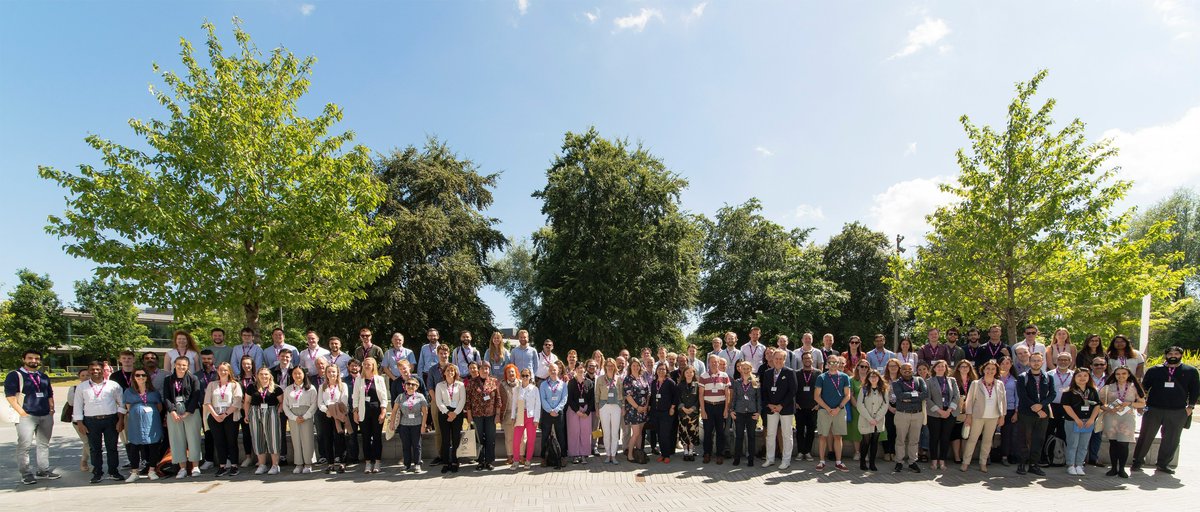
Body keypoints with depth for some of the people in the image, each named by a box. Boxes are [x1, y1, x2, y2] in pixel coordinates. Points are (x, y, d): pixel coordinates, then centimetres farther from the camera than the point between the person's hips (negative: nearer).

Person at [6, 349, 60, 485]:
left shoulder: (44, 377, 18)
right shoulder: (14, 375, -1)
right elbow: (10, 395, -9)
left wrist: (51, 409, 10)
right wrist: (22, 412, -15)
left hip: (46, 416, 6)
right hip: (27, 416, -5)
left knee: (44, 444, 9)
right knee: (24, 446, -4)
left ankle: (43, 470, 16)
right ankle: (26, 474, 3)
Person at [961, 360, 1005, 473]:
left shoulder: (1000, 384, 4)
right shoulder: (976, 384, -2)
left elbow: (1003, 400, 8)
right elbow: (970, 400, -1)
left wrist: (1002, 416, 5)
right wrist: (968, 415, -6)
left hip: (993, 417, 3)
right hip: (978, 416, -2)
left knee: (987, 440, 8)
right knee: (972, 439, -2)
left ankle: (983, 463, 17)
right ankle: (965, 462, 3)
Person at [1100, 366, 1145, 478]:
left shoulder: (1134, 388, 8)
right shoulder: (1108, 388, 8)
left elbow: (1143, 403, 7)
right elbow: (1101, 403, 7)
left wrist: (1129, 403, -9)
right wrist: (1108, 408, -12)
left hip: (1128, 418, 0)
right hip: (1111, 417, 1)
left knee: (1124, 444, -6)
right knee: (1113, 443, 2)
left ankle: (1121, 469, 5)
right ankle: (1113, 468, 10)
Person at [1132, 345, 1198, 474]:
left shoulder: (1190, 371, 6)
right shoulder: (1154, 370, 5)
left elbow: (1195, 390, 8)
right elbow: (1144, 387, 8)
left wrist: (1190, 406, 2)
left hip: (1178, 412, 1)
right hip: (1153, 410, -1)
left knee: (1171, 439, 7)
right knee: (1145, 436, 3)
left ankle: (1162, 464, 20)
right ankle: (1137, 461, 12)